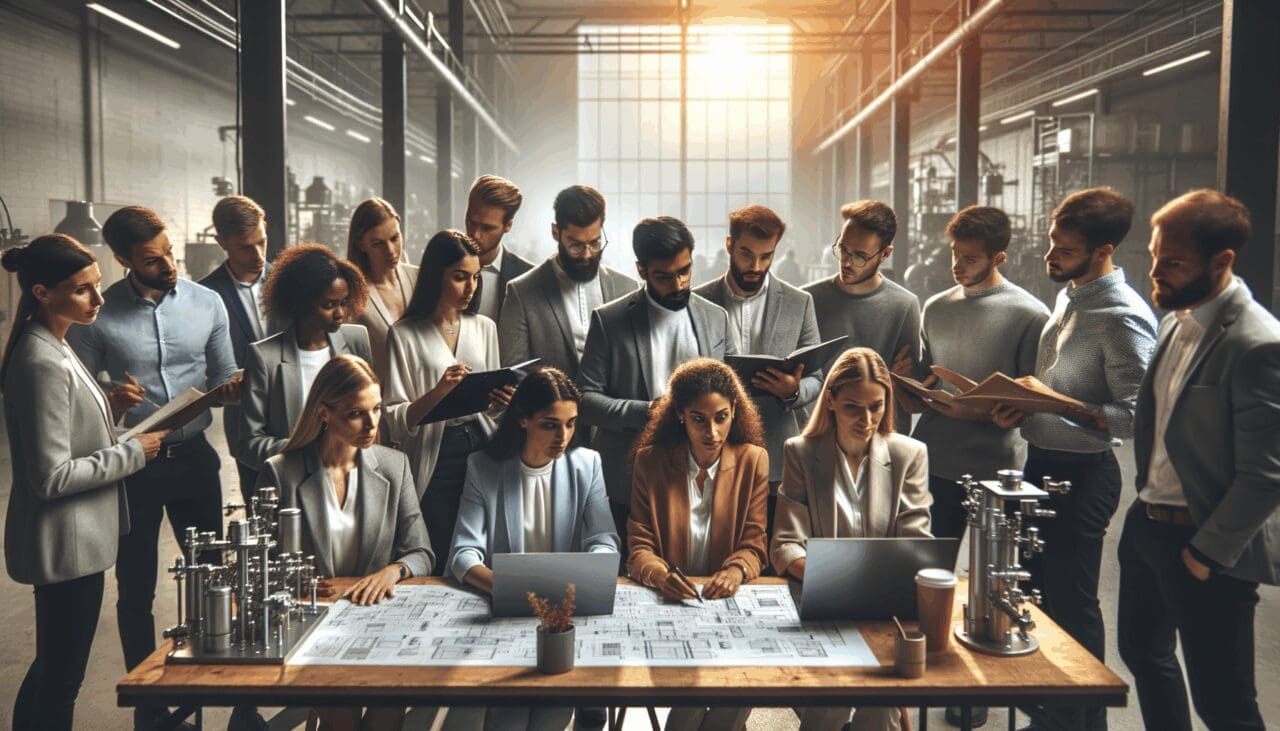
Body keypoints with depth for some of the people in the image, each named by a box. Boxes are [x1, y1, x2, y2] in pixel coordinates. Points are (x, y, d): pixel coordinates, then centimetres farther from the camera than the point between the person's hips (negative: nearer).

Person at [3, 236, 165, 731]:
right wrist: (132, 453, -15)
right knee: (62, 678, 4)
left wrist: (108, 409, 5)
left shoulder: (51, 347, 8)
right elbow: (52, 476, -23)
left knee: (50, 667, 23)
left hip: (74, 536, 10)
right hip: (67, 542, -10)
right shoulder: (42, 364, -22)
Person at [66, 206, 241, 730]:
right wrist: (109, 398, -24)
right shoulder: (97, 315, -8)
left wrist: (231, 388, -19)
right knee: (136, 589, 10)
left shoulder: (206, 303, -2)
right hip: (131, 465, -1)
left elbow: (223, 381, 4)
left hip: (194, 457, 2)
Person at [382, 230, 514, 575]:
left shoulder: (485, 328, 11)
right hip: (433, 461, -4)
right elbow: (395, 420, -7)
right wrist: (437, 393, -22)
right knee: (441, 566, 2)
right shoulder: (405, 335, -3)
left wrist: (498, 402, -4)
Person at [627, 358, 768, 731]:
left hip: (728, 600, 1)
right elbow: (639, 547, -1)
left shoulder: (752, 460, 3)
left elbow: (754, 545, 1)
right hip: (666, 601, -1)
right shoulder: (651, 461, 1)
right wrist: (659, 574, -25)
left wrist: (736, 570, -22)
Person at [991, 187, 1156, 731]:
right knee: (1039, 594, 18)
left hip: (1081, 475, -9)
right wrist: (1022, 408, 2)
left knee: (1072, 605, 3)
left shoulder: (1122, 317, -19)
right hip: (1042, 461, 9)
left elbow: (1135, 417, -23)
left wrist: (1059, 405, -27)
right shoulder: (1069, 297, 9)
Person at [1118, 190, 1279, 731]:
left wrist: (1207, 554, -15)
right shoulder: (1177, 318, 5)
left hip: (1205, 547, -8)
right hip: (1146, 523, 9)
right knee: (1143, 652, 23)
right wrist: (1146, 503, 12)